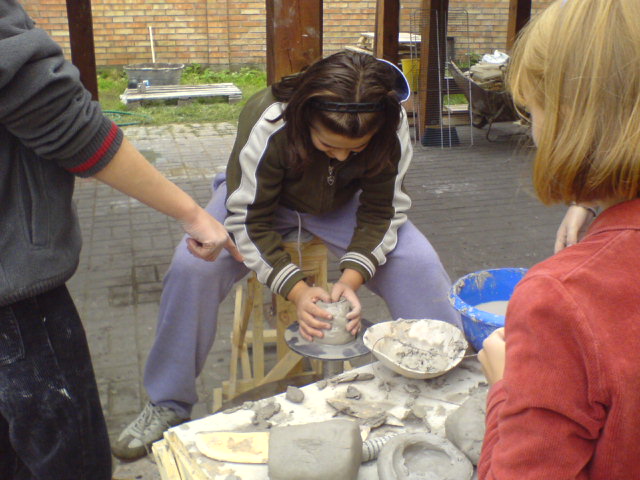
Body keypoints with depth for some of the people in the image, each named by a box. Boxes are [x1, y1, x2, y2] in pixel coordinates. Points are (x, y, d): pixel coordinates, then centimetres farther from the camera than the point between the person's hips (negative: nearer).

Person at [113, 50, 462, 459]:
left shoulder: (391, 128, -29)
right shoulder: (267, 125, -36)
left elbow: (382, 211, -18)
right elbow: (248, 219, -27)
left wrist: (350, 279, -31)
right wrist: (297, 290, -35)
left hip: (342, 206, 2)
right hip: (258, 199, -2)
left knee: (419, 264, -20)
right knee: (192, 266, -26)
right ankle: (168, 406, -6)